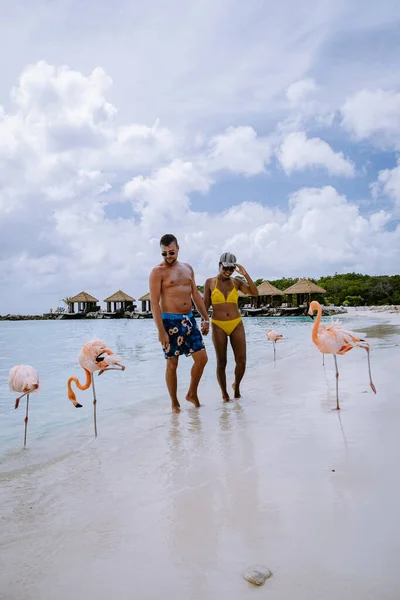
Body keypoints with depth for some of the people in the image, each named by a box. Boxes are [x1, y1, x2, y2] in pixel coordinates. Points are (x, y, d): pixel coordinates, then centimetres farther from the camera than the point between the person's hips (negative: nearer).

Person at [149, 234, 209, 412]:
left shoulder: (187, 268, 13)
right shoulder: (158, 272, -5)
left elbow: (196, 295, 17)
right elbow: (154, 303, -11)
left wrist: (205, 319, 12)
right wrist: (161, 331, -17)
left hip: (189, 319, 6)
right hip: (170, 321, -6)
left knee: (202, 357, 3)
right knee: (172, 363, 2)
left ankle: (192, 393, 23)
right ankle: (174, 402, 18)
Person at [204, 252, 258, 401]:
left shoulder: (236, 282, 5)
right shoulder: (210, 282, 1)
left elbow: (255, 293, -5)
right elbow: (205, 304, 4)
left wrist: (246, 275, -11)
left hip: (237, 325, 2)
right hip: (218, 326, -1)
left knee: (241, 361, -1)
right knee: (221, 363, 3)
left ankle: (236, 385, 28)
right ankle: (224, 393, 22)